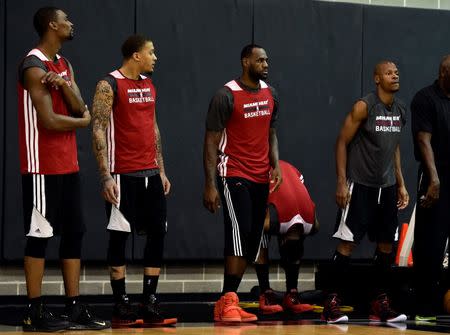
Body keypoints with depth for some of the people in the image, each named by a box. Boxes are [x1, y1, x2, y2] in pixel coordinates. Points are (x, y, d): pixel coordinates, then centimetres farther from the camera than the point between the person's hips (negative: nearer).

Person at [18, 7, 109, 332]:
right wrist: (83, 121, -2)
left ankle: (75, 308, 14)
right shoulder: (35, 67, -14)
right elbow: (49, 121, -20)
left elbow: (81, 109, 5)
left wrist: (63, 84, -14)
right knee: (39, 236, -4)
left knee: (74, 234, 9)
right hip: (43, 167, -9)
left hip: (68, 164, 9)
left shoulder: (65, 65, 15)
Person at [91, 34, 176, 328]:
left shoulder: (149, 85, 14)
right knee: (120, 236, -1)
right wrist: (106, 176, -18)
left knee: (158, 233, 3)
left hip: (150, 173, 7)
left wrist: (161, 170, 16)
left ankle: (149, 304, 9)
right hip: (122, 175, -7)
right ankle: (121, 306, 5)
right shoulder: (109, 85, -9)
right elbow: (98, 131, -13)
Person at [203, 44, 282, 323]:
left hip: (261, 178, 7)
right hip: (234, 175, -7)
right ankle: (228, 302, -15)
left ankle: (228, 301, 12)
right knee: (240, 232, -19)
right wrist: (210, 185, -15)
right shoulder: (227, 96, -11)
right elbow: (212, 141, -10)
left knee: (252, 241, 6)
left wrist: (276, 164, 1)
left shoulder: (270, 94, 9)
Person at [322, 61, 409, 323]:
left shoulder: (401, 110, 8)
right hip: (360, 184, -7)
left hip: (387, 186, 7)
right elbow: (342, 142, -10)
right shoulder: (364, 106, -12)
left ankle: (381, 304, 14)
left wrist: (401, 184, 15)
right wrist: (341, 182, -15)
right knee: (348, 243, -6)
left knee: (386, 244, 6)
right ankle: (332, 303, 0)